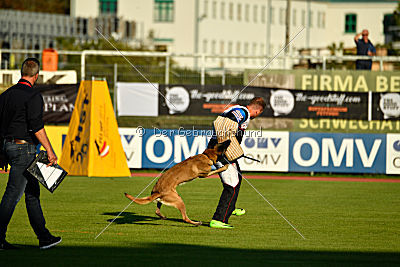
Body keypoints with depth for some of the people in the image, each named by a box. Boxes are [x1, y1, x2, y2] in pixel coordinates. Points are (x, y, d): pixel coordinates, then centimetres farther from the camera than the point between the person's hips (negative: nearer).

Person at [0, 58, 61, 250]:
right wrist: (49, 151, -17)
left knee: (32, 191, 13)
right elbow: (37, 127, -20)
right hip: (24, 148, -9)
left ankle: (44, 237, 16)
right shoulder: (33, 96, -13)